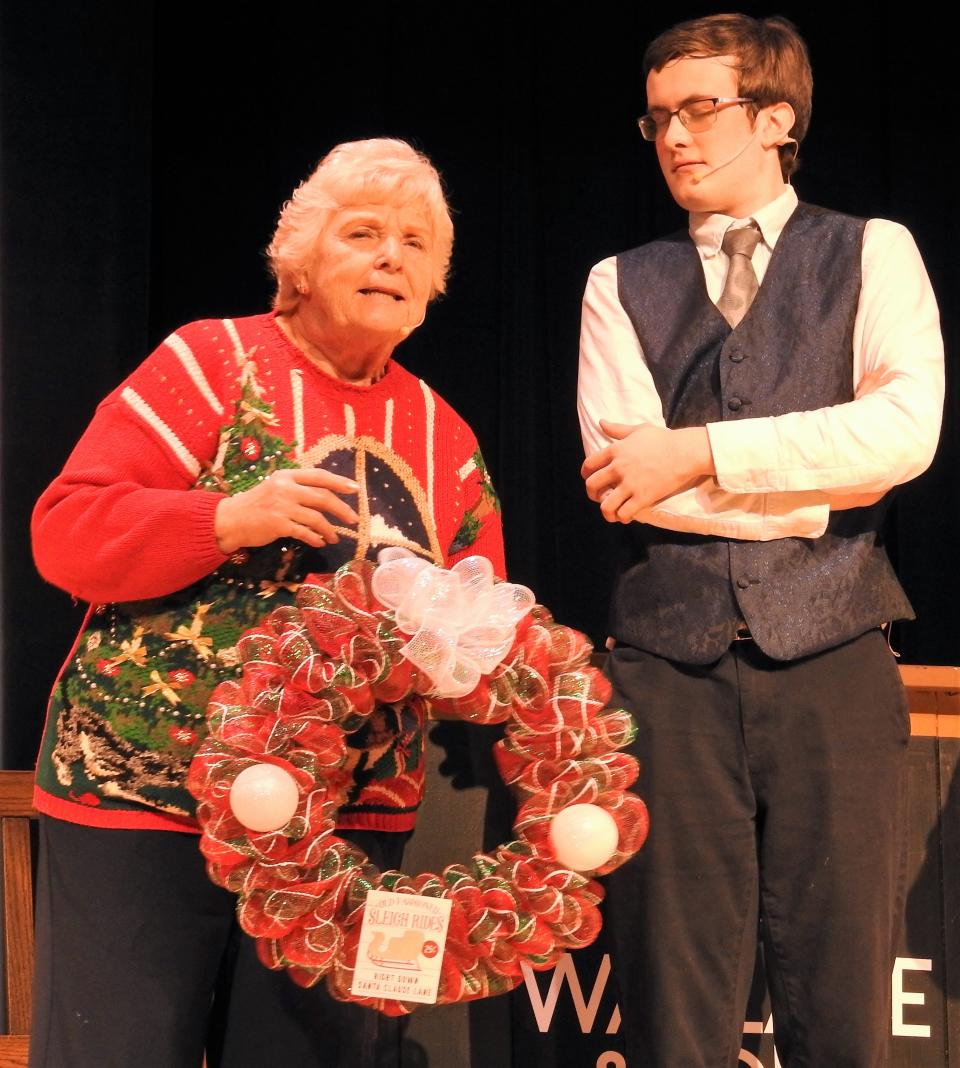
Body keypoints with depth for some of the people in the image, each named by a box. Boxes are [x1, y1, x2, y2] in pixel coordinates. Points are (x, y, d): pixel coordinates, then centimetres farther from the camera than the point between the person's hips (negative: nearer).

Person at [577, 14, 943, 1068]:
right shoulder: (620, 285, 13)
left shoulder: (872, 253, 9)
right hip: (668, 664, 1)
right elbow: (620, 476, -2)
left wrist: (700, 451, -11)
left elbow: (906, 429, -9)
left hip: (830, 663, -1)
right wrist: (820, 478, -5)